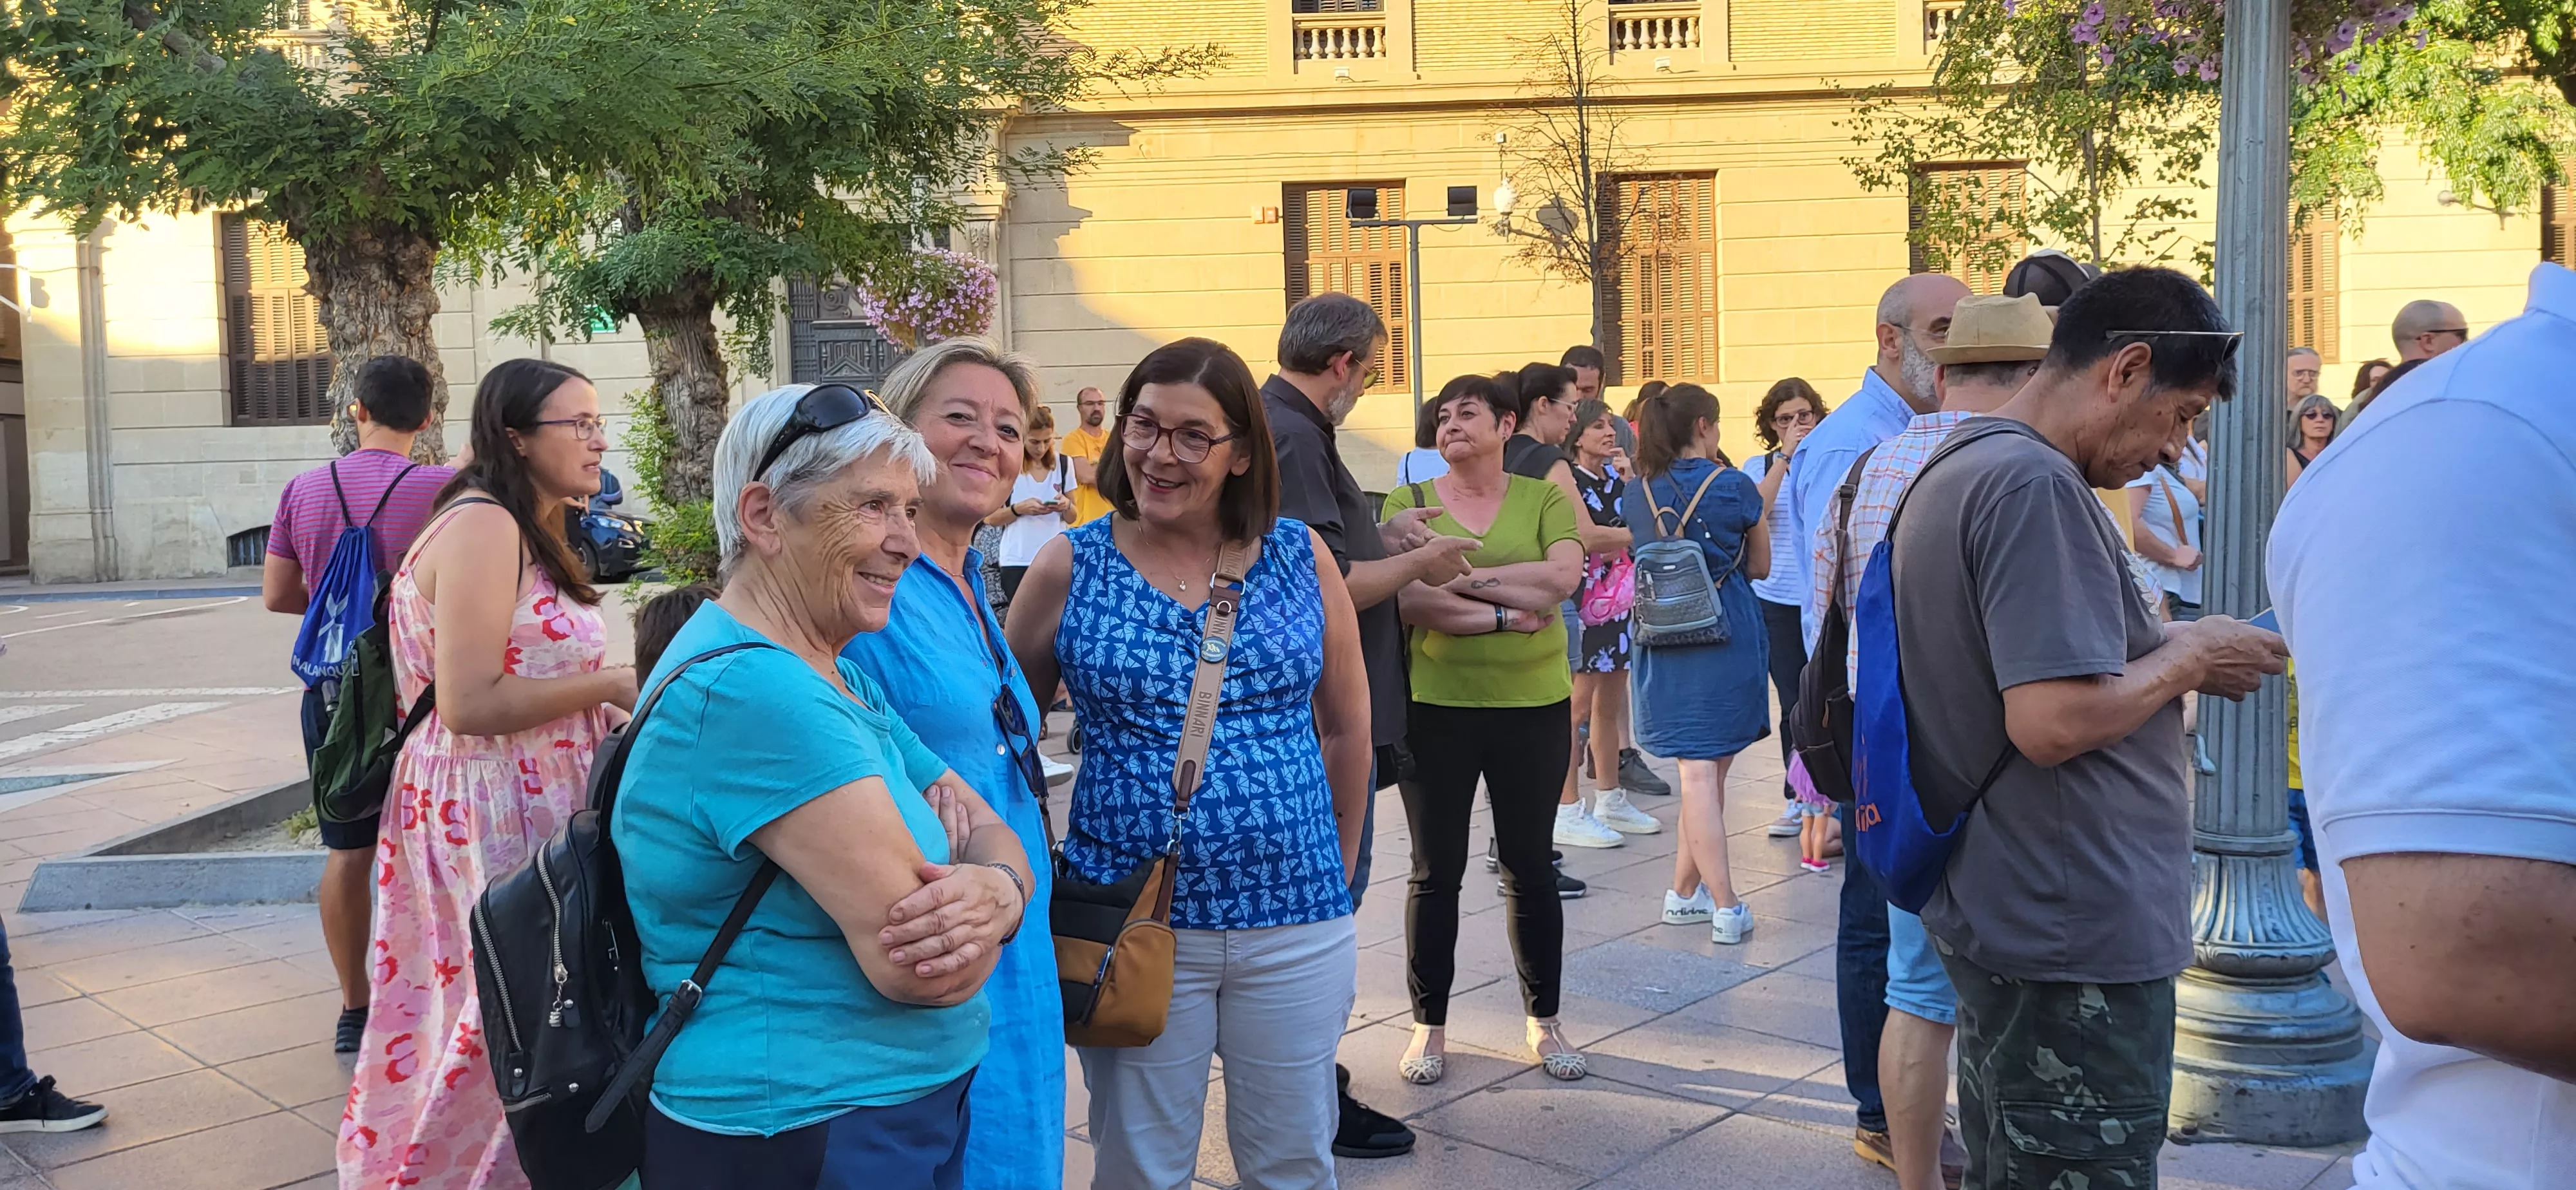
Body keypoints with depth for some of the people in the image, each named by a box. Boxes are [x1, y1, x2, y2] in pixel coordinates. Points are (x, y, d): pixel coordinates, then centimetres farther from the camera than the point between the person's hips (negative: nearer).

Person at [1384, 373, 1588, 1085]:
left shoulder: (1543, 499, 3)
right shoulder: (1409, 502, 1)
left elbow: (1564, 577, -15)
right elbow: (1407, 600, -13)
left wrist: (1460, 577, -15)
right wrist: (1507, 611, -16)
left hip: (1534, 708, 1)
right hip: (1436, 710, 0)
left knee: (1530, 867, 12)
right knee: (1436, 871, 8)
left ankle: (1544, 1021, 26)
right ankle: (1429, 1026, 21)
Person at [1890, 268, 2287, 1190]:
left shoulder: (1953, 469, 13)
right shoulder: (2036, 483, -19)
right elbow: (2054, 722, -27)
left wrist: (2164, 651, 12)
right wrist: (2187, 659, -11)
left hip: (1999, 909, 10)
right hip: (2075, 937, -10)